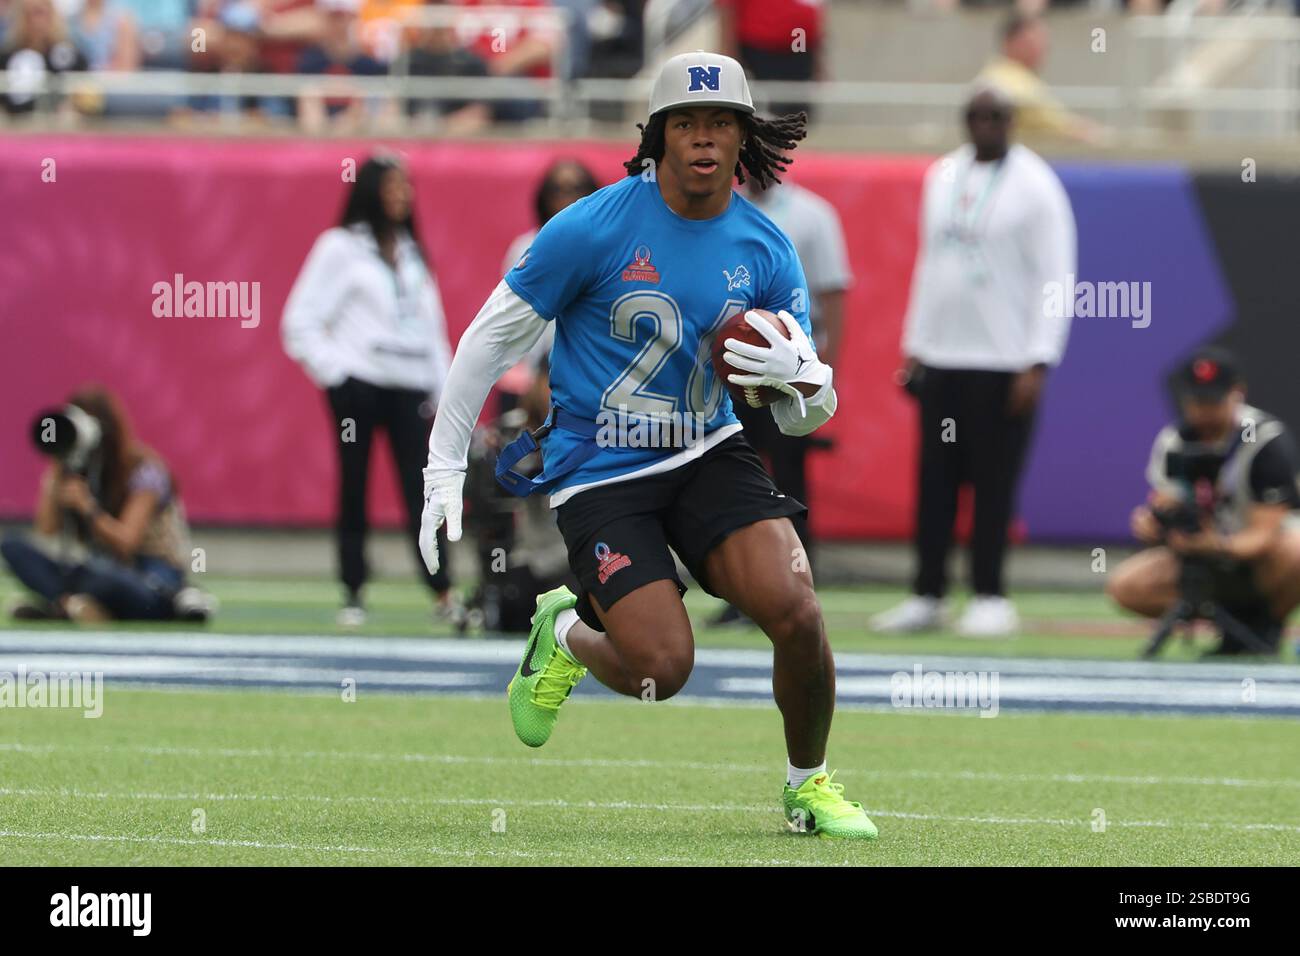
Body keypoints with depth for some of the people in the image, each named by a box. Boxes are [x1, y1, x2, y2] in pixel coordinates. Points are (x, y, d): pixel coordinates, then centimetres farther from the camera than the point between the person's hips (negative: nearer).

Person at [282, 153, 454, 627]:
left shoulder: (411, 251, 17)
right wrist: (333, 370, -9)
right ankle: (352, 594, 6)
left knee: (420, 489, -6)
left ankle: (443, 593, -14)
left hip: (410, 386, 4)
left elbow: (431, 321, 17)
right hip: (358, 382, -4)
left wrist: (441, 388, 10)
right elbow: (300, 321, -1)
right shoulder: (340, 246, 2)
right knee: (353, 488, 1)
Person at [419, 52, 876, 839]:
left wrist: (800, 377, -23)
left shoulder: (767, 251, -2)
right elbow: (494, 334, -5)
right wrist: (444, 469, -5)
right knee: (662, 669, -15)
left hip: (709, 456, 3)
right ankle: (567, 633, 22)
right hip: (599, 473, -3)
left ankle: (809, 785, 7)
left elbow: (808, 415, 2)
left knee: (797, 612, -19)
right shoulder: (594, 228, -14)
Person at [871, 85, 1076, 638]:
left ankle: (989, 598, 3)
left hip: (1002, 361, -6)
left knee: (994, 482, -4)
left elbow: (1054, 276, -8)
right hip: (940, 359, 6)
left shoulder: (1034, 187, -5)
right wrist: (913, 347, 15)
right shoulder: (942, 177, 13)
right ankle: (927, 596, 9)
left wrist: (1038, 362, -14)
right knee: (934, 479, 4)